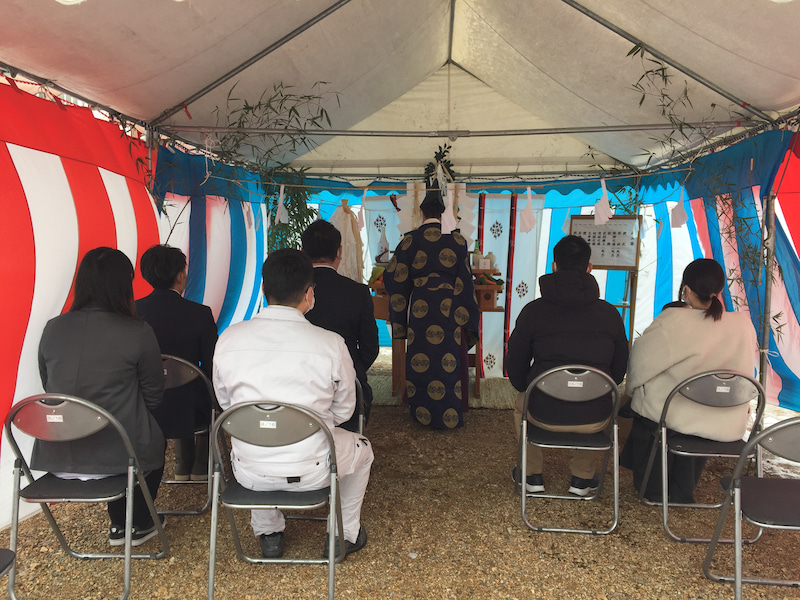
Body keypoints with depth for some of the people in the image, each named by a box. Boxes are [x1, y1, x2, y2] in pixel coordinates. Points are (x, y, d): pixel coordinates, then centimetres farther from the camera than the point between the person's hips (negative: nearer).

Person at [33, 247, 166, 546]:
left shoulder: (53, 328, -1)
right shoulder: (138, 332, -14)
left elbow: (49, 388, 12)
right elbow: (153, 398, -4)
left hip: (56, 458, 4)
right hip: (114, 456, -4)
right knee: (154, 442, 29)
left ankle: (119, 525, 41)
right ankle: (140, 524, 40)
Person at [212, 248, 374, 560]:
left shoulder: (228, 339, -9)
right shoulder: (331, 344, -16)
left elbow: (224, 402, 6)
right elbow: (343, 410, -1)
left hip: (250, 473, 3)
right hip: (310, 473, -2)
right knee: (361, 449, 30)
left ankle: (268, 535, 46)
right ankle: (345, 535, 42)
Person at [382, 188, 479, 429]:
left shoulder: (410, 240, -3)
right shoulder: (457, 240, -2)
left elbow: (396, 278, 2)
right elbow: (465, 280, 0)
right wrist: (467, 317, 6)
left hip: (420, 308, 0)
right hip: (449, 308, 0)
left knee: (421, 361, 10)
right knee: (449, 361, 8)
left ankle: (422, 412, 20)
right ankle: (449, 414, 16)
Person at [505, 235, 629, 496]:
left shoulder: (533, 310, -6)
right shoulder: (610, 313, -1)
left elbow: (515, 367, 3)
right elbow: (619, 370, 9)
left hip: (544, 415, -1)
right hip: (595, 420, 1)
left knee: (521, 403, 33)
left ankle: (531, 474, 39)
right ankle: (583, 477, 39)